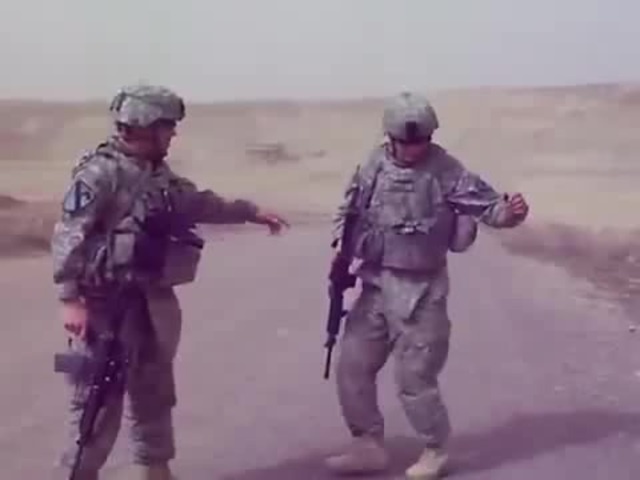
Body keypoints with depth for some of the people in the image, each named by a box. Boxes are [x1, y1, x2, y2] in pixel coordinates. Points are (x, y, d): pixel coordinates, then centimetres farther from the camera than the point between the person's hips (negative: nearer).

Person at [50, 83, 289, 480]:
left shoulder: (159, 174, 9)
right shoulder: (99, 173, -17)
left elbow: (200, 204, 25)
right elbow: (68, 238, -20)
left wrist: (251, 212, 27)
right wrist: (71, 300, -24)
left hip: (150, 301, 8)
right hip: (106, 303, -8)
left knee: (154, 391, 17)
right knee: (99, 397, -3)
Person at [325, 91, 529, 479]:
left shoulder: (446, 170, -12)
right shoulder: (374, 165, 1)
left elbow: (486, 203, -16)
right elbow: (349, 210, 12)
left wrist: (510, 212, -37)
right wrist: (342, 251, 0)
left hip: (420, 290, -5)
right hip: (375, 285, 5)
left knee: (415, 377, 1)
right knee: (352, 366, 8)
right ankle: (369, 446, 25)